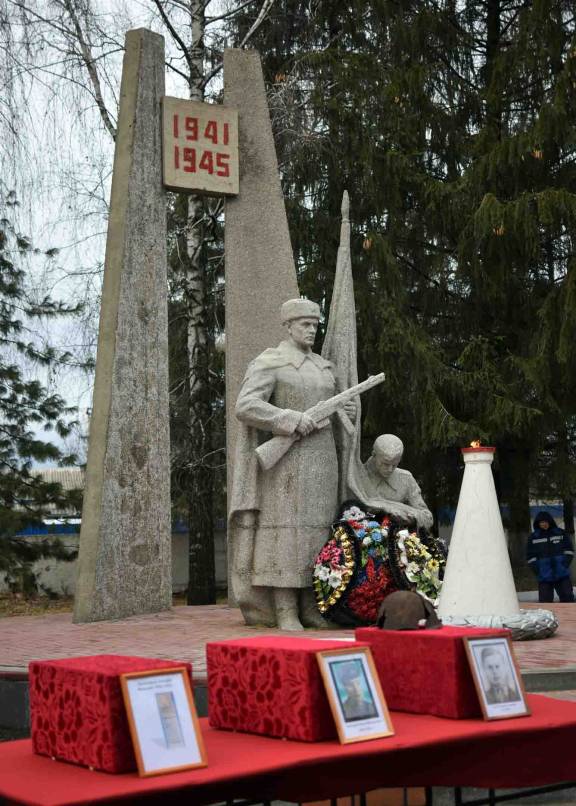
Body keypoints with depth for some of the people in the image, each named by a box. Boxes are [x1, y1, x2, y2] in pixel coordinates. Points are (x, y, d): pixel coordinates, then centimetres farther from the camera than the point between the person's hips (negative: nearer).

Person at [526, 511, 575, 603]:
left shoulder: (561, 533, 6)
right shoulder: (533, 537, 5)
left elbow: (569, 551, 7)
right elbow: (530, 557, 4)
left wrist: (564, 566, -7)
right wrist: (539, 571, -7)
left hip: (562, 575, 1)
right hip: (544, 577, 0)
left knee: (568, 599, 0)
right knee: (545, 601, -3)